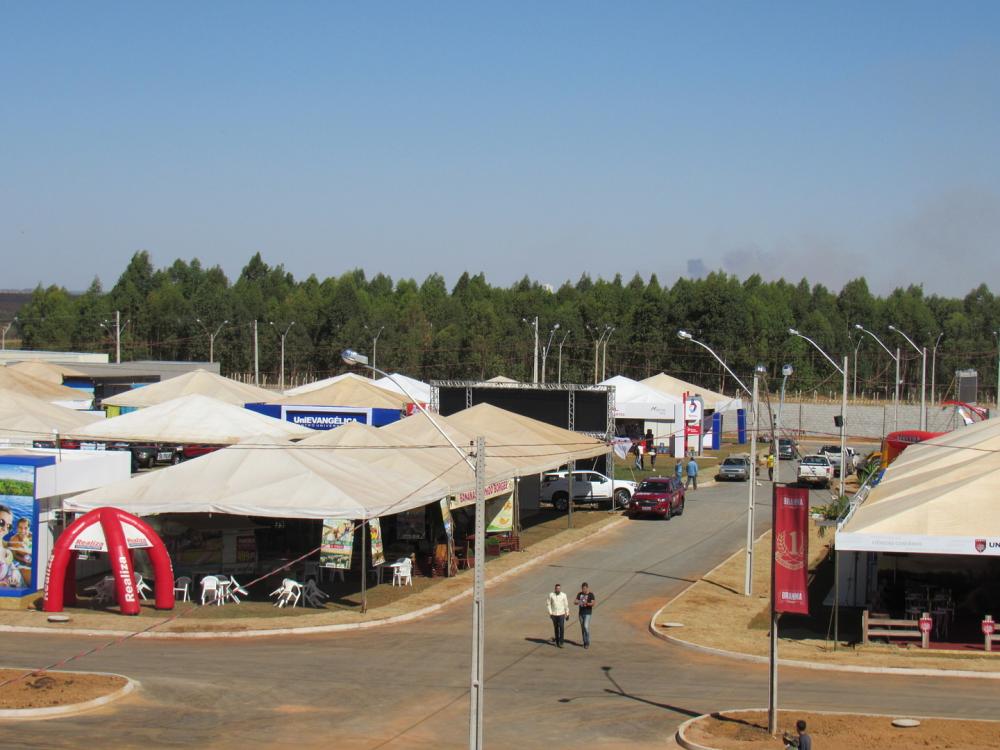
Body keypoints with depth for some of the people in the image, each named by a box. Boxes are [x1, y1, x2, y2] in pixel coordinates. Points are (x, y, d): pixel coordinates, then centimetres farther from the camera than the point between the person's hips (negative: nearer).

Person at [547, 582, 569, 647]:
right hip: (554, 614, 1)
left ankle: (561, 642, -9)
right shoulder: (551, 595, -6)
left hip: (561, 614, -1)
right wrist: (550, 612, -6)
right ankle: (557, 641, 27)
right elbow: (549, 604, 1)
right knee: (556, 628, 11)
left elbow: (566, 604, 2)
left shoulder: (563, 595, -7)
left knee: (561, 627, -12)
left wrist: (567, 613, 7)